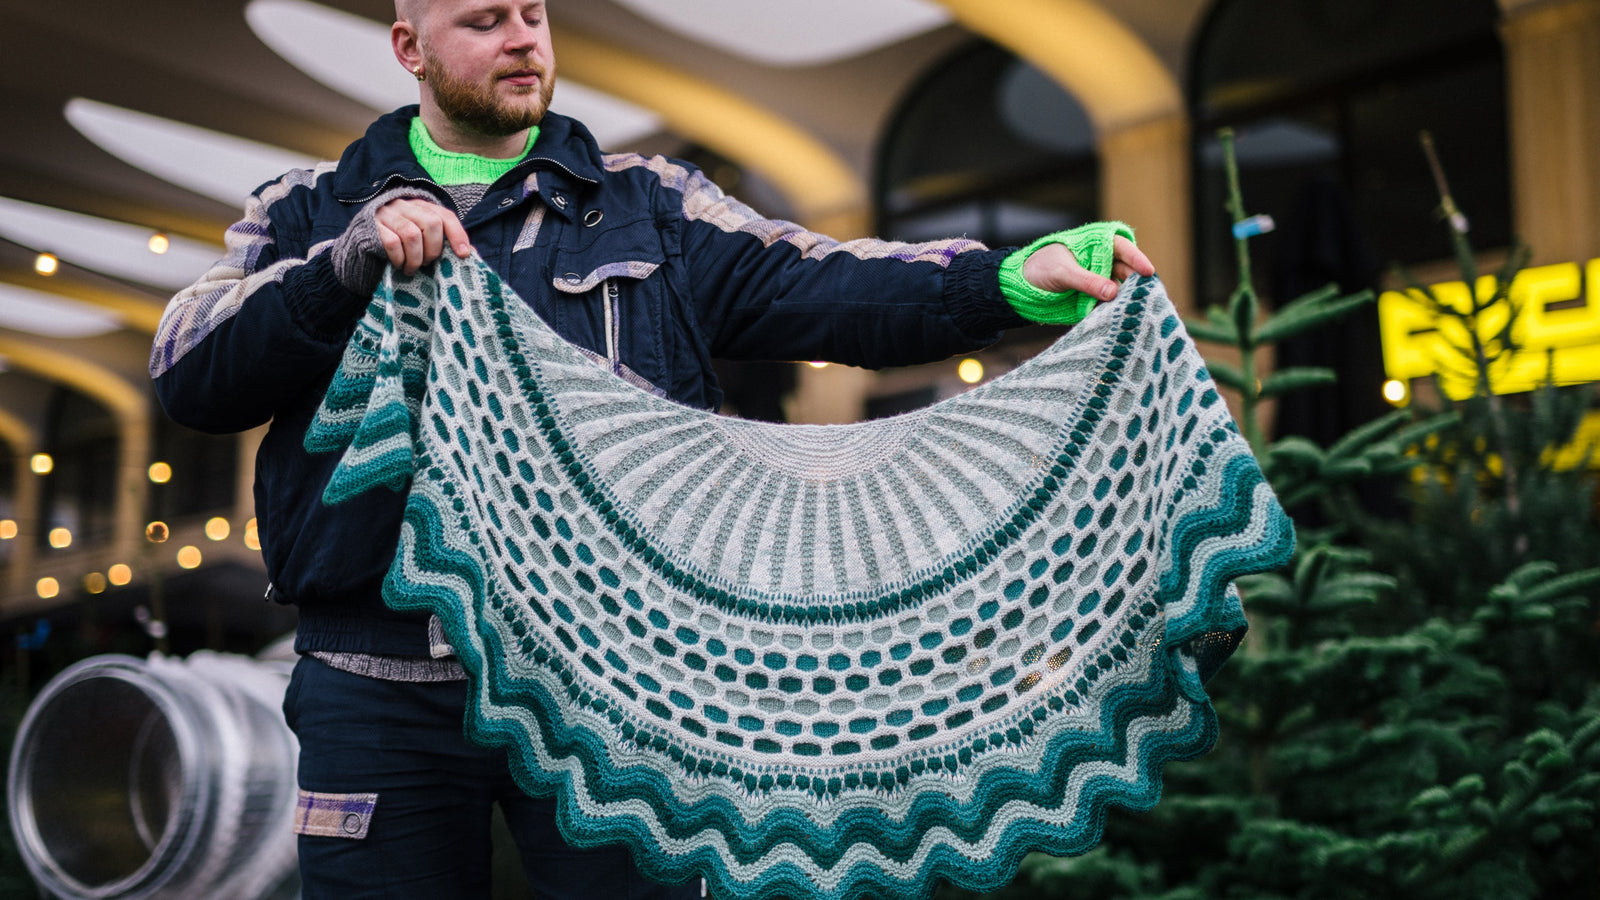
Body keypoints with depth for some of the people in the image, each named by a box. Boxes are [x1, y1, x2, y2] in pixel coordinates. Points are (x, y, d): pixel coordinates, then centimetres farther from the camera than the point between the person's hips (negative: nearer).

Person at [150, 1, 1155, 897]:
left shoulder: (648, 207, 13)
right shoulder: (308, 216, 13)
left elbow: (814, 284, -1)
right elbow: (189, 370, -1)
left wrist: (1015, 280, -16)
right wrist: (352, 263, -16)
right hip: (384, 694, 1)